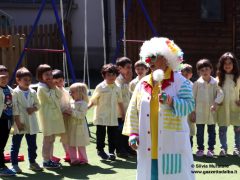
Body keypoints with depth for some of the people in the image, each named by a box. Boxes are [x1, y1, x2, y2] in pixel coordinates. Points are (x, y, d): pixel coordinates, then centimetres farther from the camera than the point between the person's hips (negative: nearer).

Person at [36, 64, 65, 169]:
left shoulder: (50, 86, 14)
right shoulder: (41, 88, -14)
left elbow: (59, 96, 6)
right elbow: (51, 99, -19)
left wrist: (54, 87, -4)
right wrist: (52, 88, -11)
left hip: (54, 115, 9)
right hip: (47, 116, -9)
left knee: (51, 139, 13)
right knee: (48, 139, -6)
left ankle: (49, 159, 19)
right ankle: (46, 161, -2)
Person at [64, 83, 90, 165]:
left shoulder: (83, 103, -13)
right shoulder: (72, 102, 11)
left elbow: (82, 114, -22)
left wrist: (72, 112, -27)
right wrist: (66, 113, -2)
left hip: (79, 127, -8)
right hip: (71, 127, 8)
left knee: (80, 144, 1)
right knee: (71, 144, 9)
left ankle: (83, 158, 13)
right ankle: (74, 159, 17)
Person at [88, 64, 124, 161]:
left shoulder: (117, 88, 5)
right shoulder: (100, 87, -7)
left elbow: (120, 102, 14)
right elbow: (93, 100, -6)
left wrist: (123, 114, 15)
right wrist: (86, 107, -20)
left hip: (113, 117, 4)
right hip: (101, 116, -3)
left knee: (113, 134, 5)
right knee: (101, 133, 5)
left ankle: (112, 151, 16)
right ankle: (100, 150, 20)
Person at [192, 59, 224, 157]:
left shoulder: (215, 82, -1)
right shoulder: (197, 83, -1)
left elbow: (220, 94, -4)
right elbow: (193, 97, 2)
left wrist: (216, 104, -20)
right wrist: (193, 111, 0)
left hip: (211, 111, 0)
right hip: (200, 111, 0)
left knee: (212, 131, 6)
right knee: (200, 131, 4)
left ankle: (211, 149, 13)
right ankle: (200, 149, 14)